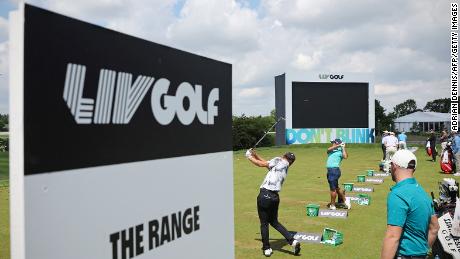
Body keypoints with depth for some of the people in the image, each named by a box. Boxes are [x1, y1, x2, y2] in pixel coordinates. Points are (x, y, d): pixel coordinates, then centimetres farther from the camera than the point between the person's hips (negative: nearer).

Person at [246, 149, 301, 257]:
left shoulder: (279, 161, 0)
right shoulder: (285, 168, 19)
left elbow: (262, 164, -4)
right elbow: (267, 163, 21)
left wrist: (250, 157, 8)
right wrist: (255, 155, 21)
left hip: (265, 195, -7)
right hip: (275, 197, 7)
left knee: (264, 223, 6)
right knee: (274, 222, 21)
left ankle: (266, 249, 14)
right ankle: (293, 241, 12)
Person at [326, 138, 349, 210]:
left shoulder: (340, 151, -3)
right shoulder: (332, 150, 16)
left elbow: (345, 157, -21)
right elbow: (329, 149, -6)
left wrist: (343, 147, -12)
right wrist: (338, 146, -6)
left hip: (334, 170, -8)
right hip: (330, 170, 8)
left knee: (333, 188, -1)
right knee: (336, 188, 19)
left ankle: (332, 205, 9)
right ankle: (344, 201, 33)